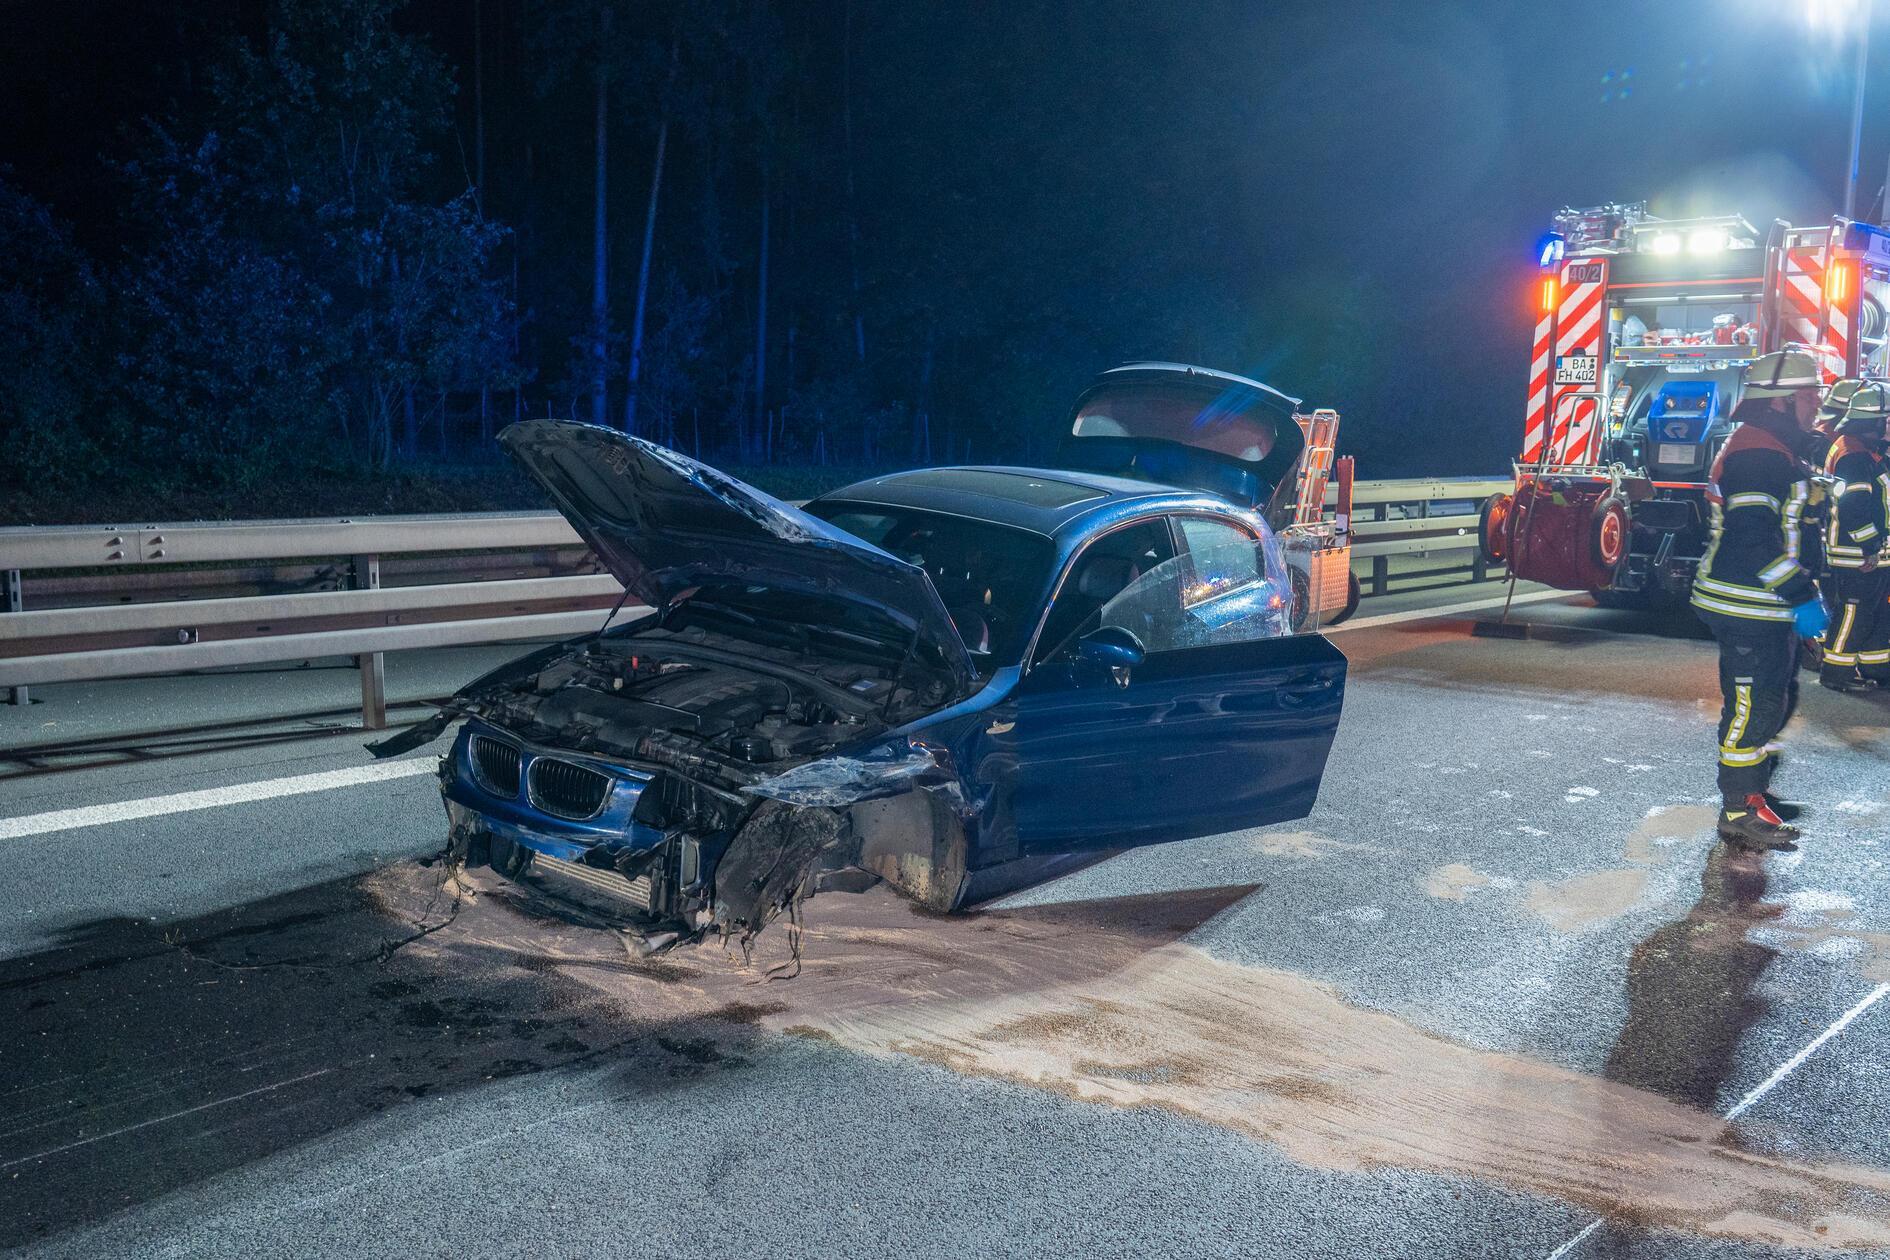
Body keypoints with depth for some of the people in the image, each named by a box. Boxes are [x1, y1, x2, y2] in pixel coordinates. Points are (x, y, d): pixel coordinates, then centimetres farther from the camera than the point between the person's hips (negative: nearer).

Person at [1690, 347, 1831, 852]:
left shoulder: (1775, 451, 17)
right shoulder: (1757, 455, -19)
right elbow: (1754, 536, -28)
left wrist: (1803, 590, 23)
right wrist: (1800, 596, -26)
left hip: (1765, 605, 11)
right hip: (1747, 606, -11)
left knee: (1775, 699, 20)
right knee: (1754, 705, -5)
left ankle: (1753, 790, 33)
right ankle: (1740, 813, 2)